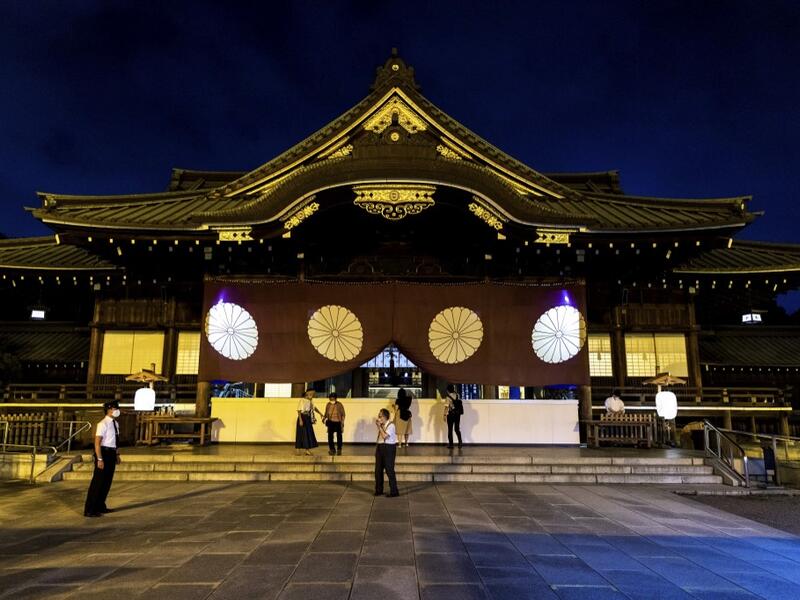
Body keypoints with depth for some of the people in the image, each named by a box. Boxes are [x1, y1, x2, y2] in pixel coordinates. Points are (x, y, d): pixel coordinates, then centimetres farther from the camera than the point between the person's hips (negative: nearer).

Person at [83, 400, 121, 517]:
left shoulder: (115, 423, 11)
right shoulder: (103, 424, -16)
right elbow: (97, 442, -19)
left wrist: (116, 454, 17)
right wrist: (99, 459, -23)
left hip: (111, 453, 9)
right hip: (104, 453, -9)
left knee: (107, 481, 16)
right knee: (98, 482, -3)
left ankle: (100, 506, 30)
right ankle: (89, 510, 6)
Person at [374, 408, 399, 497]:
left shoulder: (391, 425, -13)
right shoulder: (382, 425, 10)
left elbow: (385, 436, -24)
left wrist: (379, 426, -17)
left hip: (389, 448, -8)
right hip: (380, 448, 8)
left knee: (389, 470, -5)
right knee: (378, 470, 12)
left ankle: (394, 492, 4)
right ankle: (379, 490, 25)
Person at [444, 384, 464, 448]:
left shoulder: (448, 397, -14)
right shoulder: (458, 395, 1)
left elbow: (447, 407, -20)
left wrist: (445, 415, -19)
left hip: (451, 414, -5)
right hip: (458, 414, 5)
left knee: (450, 430, 6)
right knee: (457, 429, 13)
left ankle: (451, 444, 8)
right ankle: (460, 442, -1)